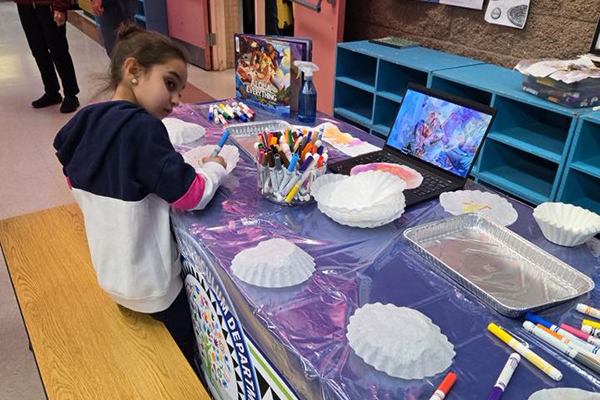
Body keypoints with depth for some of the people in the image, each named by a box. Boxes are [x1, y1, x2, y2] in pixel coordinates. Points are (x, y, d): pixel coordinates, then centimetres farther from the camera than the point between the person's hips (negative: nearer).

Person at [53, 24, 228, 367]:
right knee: (181, 358, 16)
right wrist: (215, 169, -7)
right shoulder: (142, 127, -27)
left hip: (110, 271, 7)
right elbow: (190, 195, -26)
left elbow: (76, 182, 12)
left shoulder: (86, 119, -3)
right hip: (149, 282, -7)